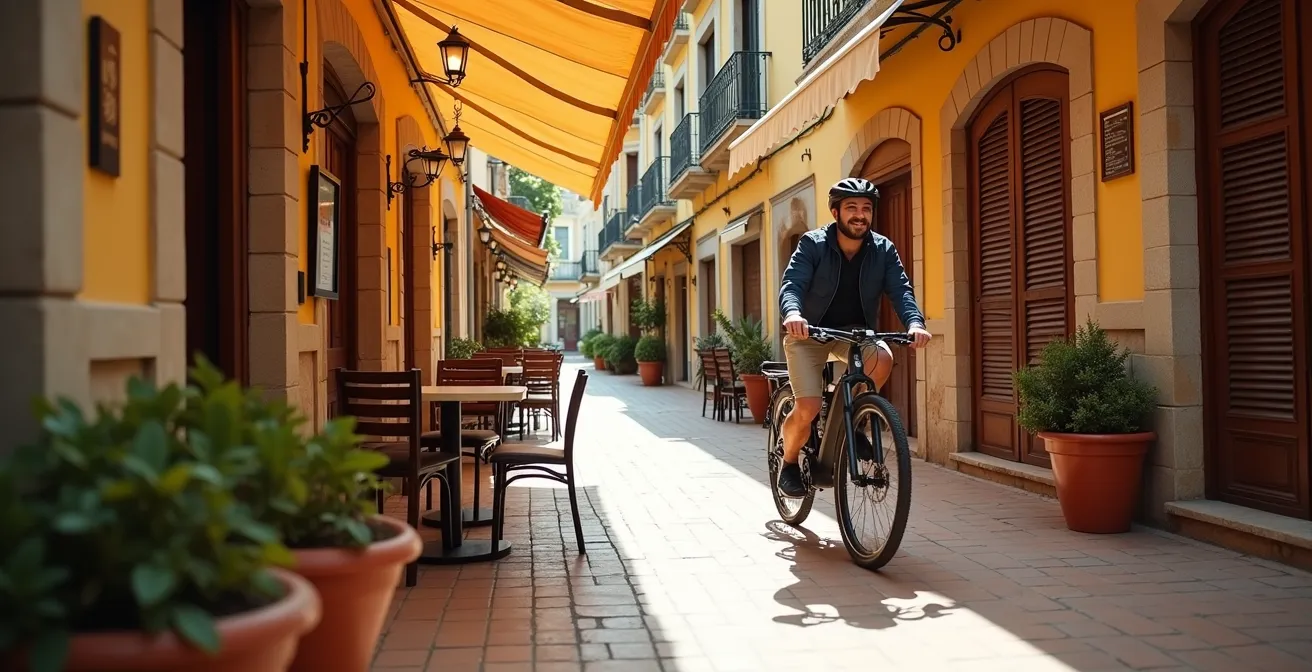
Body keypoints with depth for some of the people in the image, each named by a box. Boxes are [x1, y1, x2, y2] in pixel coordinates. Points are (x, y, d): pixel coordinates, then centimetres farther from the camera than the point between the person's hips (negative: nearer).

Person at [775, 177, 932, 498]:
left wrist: (915, 322, -37)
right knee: (808, 408, -20)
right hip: (808, 331, -3)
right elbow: (792, 284, -25)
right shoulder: (813, 244, -14)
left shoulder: (883, 249, -6)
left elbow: (901, 289, -16)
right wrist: (792, 313, -48)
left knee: (882, 358, -32)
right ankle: (789, 464, 10)